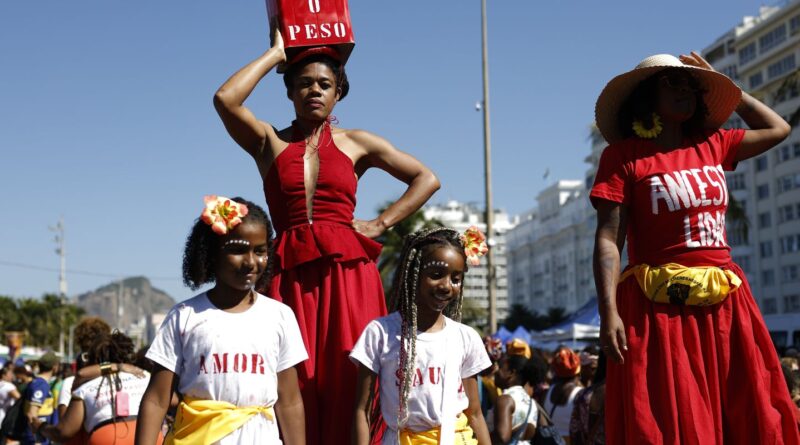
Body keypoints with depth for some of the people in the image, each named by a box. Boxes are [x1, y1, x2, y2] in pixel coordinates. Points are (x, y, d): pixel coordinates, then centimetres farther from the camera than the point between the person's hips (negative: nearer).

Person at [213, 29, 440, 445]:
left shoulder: (356, 143, 12)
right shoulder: (269, 142, 11)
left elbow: (427, 179, 13)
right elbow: (226, 99, -7)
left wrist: (380, 223, 3)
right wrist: (275, 53, 4)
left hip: (348, 273, 0)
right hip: (291, 274, 0)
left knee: (350, 387, -5)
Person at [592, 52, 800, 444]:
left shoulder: (712, 146, 14)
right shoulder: (623, 155, -3)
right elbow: (608, 239, -10)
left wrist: (718, 80, 21)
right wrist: (609, 311, -23)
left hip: (725, 306, 6)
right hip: (660, 309, -6)